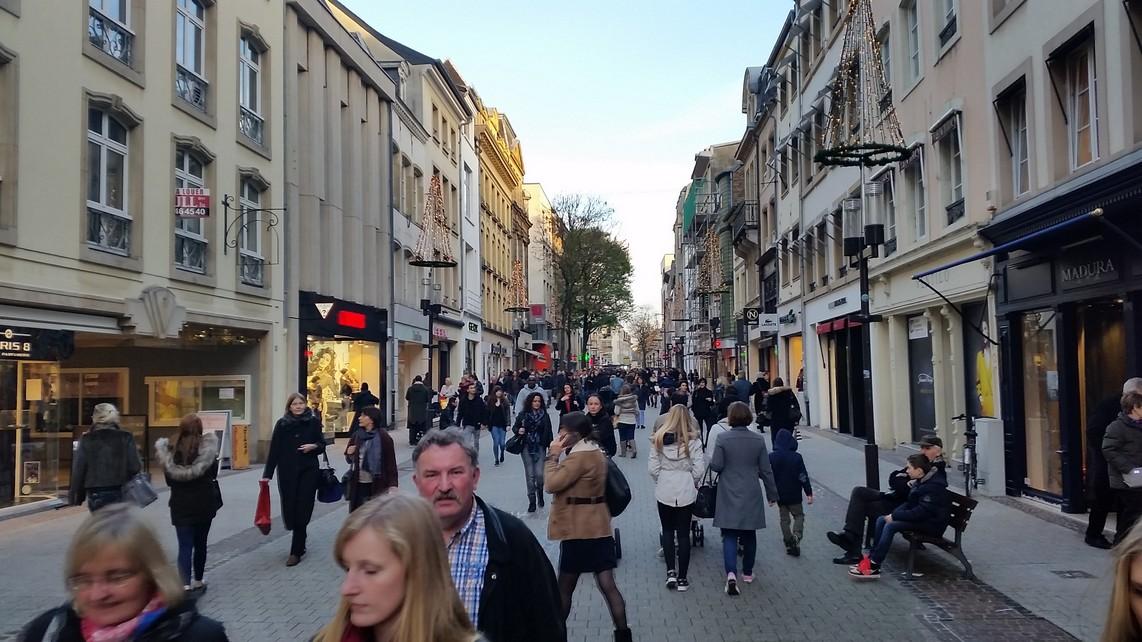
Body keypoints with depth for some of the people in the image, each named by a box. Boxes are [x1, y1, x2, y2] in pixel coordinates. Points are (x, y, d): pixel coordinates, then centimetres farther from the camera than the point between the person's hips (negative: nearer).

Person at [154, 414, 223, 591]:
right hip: (204, 502, 0)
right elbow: (213, 473, -9)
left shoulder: (171, 450, -4)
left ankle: (185, 585, -14)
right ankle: (197, 581, 28)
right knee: (200, 543, 16)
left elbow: (168, 479, 0)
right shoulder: (207, 448, -11)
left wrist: (179, 487, 13)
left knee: (185, 545, 0)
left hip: (181, 504, 0)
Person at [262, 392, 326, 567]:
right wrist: (268, 474, -2)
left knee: (302, 511, -4)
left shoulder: (314, 422, 2)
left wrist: (313, 446, -13)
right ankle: (300, 543, 28)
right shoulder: (282, 424, 2)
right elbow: (274, 450, 1)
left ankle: (296, 551, 4)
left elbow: (322, 445, 10)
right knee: (289, 509, 2)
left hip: (308, 472, -1)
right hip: (287, 472, 1)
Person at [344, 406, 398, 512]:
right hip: (357, 484, 4)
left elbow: (391, 462, -9)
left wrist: (393, 484, -15)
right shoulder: (357, 435, 6)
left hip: (376, 484, -4)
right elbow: (349, 460, 18)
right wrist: (349, 454, -6)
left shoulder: (384, 438, -8)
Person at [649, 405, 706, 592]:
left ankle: (670, 572, 9)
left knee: (667, 531, 17)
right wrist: (693, 484, 9)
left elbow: (653, 468, -6)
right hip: (686, 491, -1)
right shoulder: (693, 440, -8)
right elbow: (699, 469, -10)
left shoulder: (658, 439, -5)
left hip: (664, 490, 1)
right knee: (683, 533, 8)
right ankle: (682, 578, 12)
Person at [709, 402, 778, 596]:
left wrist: (719, 463, 13)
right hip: (751, 496, 2)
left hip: (729, 495, -2)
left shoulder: (723, 439, -11)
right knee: (749, 534, 17)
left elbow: (716, 466, -11)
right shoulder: (758, 439, -3)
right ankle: (747, 573, 28)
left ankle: (731, 573, -17)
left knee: (729, 535, 0)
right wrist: (772, 493, 11)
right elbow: (766, 470, 1)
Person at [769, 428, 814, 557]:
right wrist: (809, 493, -4)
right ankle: (796, 536, -12)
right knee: (799, 515, 13)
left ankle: (789, 545, 13)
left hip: (780, 494, 2)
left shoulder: (771, 457, -7)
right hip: (794, 495, -2)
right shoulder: (797, 457, -13)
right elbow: (803, 477, -11)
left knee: (784, 519, 13)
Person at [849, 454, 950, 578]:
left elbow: (920, 513, -27)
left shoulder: (933, 487, -23)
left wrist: (895, 516, -20)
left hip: (931, 524, -10)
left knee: (890, 526, -26)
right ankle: (872, 558, -5)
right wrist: (895, 513, -5)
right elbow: (910, 503, 13)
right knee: (881, 520, -3)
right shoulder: (923, 481, 7)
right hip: (921, 516, 10)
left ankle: (873, 567, -24)